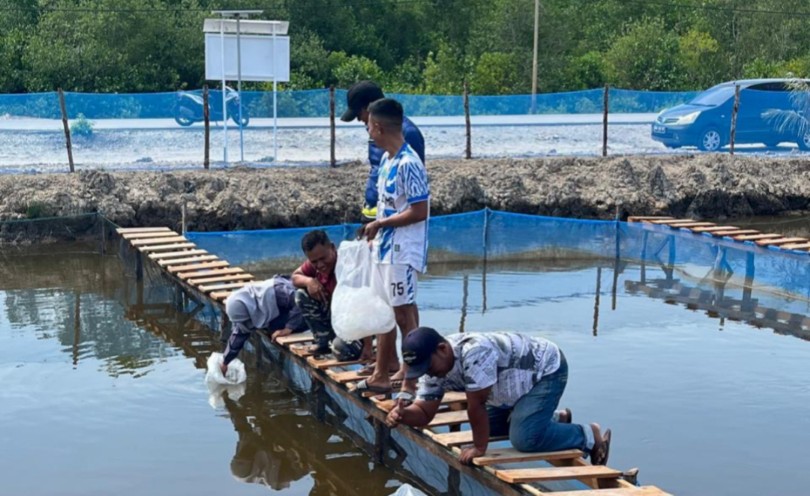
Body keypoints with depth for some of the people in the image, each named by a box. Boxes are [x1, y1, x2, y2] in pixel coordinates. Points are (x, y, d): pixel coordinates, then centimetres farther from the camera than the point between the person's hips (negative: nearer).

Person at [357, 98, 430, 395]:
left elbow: (419, 212, -22)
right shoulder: (386, 159, 9)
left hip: (402, 251, -9)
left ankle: (413, 381, 9)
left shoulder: (408, 164, -20)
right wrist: (376, 229, 9)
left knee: (404, 314, -2)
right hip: (385, 248, 10)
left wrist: (380, 224, -14)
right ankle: (381, 375, 26)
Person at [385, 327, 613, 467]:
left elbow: (476, 406, -32)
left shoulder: (474, 352, -38)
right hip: (522, 380, 9)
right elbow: (424, 411, -7)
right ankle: (554, 420, 30)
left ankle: (589, 436, 0)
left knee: (525, 438, -21)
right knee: (490, 427, 12)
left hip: (547, 369, -9)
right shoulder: (434, 363, -10)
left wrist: (479, 448, -21)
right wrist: (402, 415, -28)